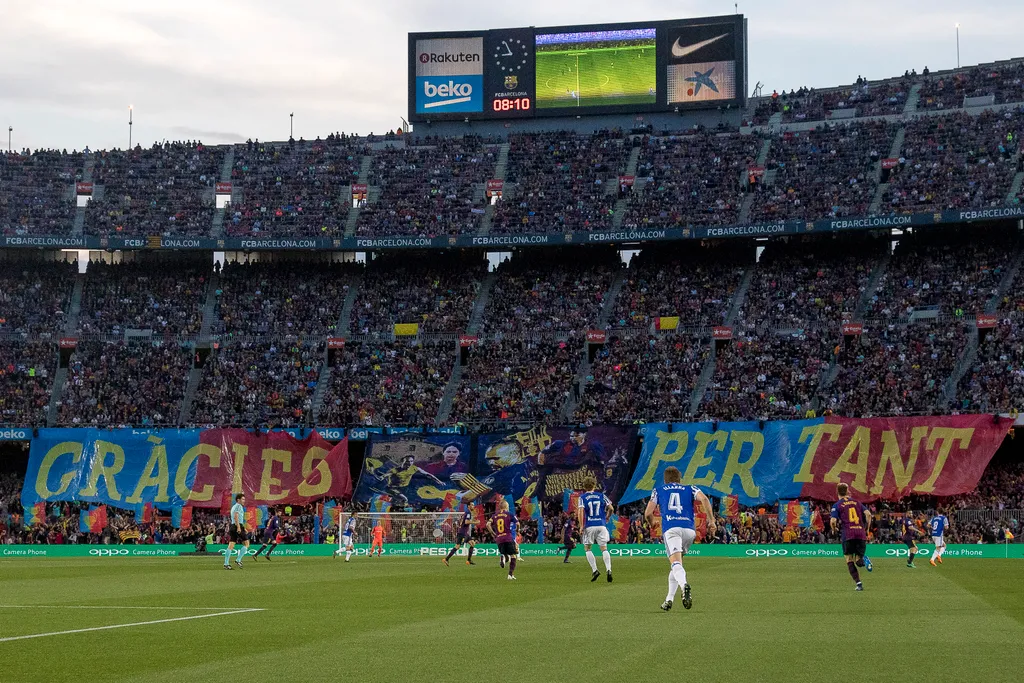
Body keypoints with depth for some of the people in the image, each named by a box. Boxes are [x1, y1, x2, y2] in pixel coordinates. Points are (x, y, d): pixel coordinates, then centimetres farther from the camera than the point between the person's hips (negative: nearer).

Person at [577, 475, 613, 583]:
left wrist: (581, 526, -11)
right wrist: (607, 517, 25)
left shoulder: (582, 497, 0)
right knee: (604, 549, 2)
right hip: (601, 525, 2)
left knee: (587, 548, 12)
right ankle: (608, 570, -16)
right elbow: (610, 508, 6)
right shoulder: (601, 496, 6)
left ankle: (594, 570, -2)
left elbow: (580, 511, -13)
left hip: (589, 526, -2)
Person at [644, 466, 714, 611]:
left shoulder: (658, 490, 23)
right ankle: (669, 599, 16)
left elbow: (648, 514, 18)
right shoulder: (690, 489, 25)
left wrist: (652, 523, 39)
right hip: (689, 530, 3)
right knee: (677, 563, 21)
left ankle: (684, 585, -51)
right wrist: (711, 521, 3)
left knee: (676, 563, -21)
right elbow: (704, 499, 4)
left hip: (670, 528, -2)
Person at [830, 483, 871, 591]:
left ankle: (858, 583, -9)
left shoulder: (837, 505, 7)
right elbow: (868, 514, 5)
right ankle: (861, 561, -26)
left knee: (849, 561, 7)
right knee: (858, 558, 12)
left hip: (848, 535, -3)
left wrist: (834, 529, 17)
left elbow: (833, 521, -5)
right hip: (861, 533, 3)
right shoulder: (856, 502, 17)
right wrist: (867, 528, 16)